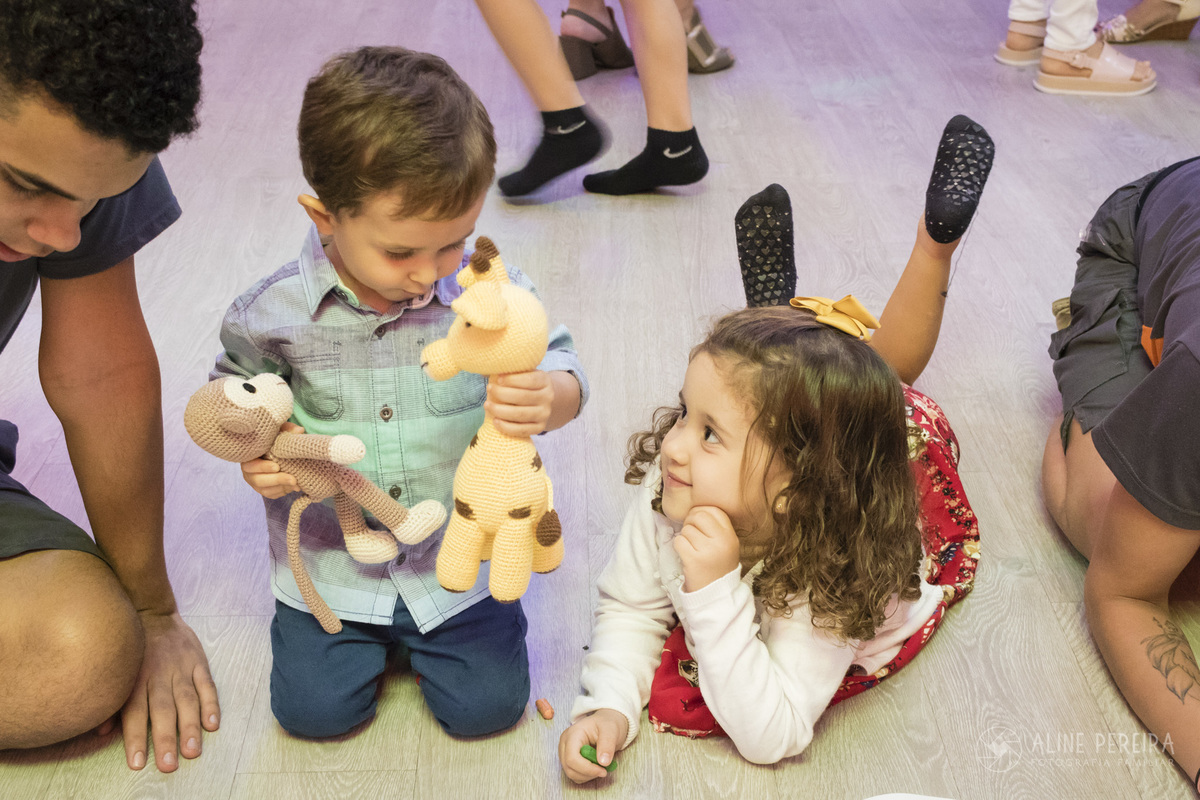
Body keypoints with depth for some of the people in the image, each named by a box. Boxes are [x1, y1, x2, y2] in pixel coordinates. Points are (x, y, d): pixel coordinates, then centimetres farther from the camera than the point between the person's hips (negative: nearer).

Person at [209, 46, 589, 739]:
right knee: (315, 708, -5)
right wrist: (252, 450, -16)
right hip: (330, 565, 1)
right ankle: (370, 633, 28)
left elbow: (560, 365, -9)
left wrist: (550, 399, -35)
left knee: (487, 704, -5)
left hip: (460, 558, 0)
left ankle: (418, 629, 28)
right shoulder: (276, 312, -14)